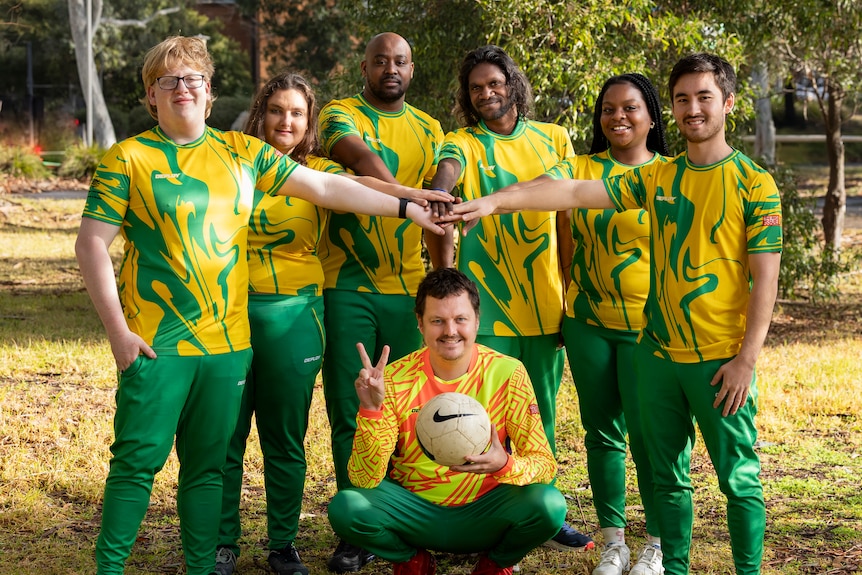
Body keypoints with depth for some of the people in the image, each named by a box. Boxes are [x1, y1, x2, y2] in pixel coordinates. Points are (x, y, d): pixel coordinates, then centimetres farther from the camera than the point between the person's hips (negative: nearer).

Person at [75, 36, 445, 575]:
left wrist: (406, 207, 7)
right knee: (137, 460, -3)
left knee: (207, 465, 10)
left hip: (227, 340, 3)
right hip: (156, 342, -3)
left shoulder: (242, 152, 9)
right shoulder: (127, 159, -1)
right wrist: (118, 330, -9)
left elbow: (326, 187, 11)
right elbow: (92, 244, -3)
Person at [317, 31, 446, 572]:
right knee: (351, 412, -1)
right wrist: (403, 194, -39)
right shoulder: (340, 114, 0)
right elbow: (359, 154, -22)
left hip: (409, 289, 3)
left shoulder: (428, 129, 14)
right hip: (348, 288, -3)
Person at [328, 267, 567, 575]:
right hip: (415, 509, 0)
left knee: (549, 505, -28)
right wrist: (370, 410, -31)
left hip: (483, 513, 0)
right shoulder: (395, 379, -12)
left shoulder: (507, 373, -11)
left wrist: (506, 465, -34)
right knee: (346, 508, -26)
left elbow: (545, 463, -11)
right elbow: (365, 480, -15)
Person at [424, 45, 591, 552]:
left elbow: (567, 222, 10)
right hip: (486, 302, -3)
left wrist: (573, 295, 7)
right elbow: (443, 182, -25)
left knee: (542, 414, 12)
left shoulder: (553, 140, 8)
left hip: (545, 303, 3)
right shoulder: (463, 144, -1)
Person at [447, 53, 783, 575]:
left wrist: (747, 358, -13)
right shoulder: (656, 178, 7)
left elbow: (765, 278, -8)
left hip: (721, 360, -4)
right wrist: (496, 200, -14)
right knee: (668, 474, 12)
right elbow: (575, 192, -3)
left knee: (739, 477, 0)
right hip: (659, 353, 5)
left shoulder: (753, 183, -5)